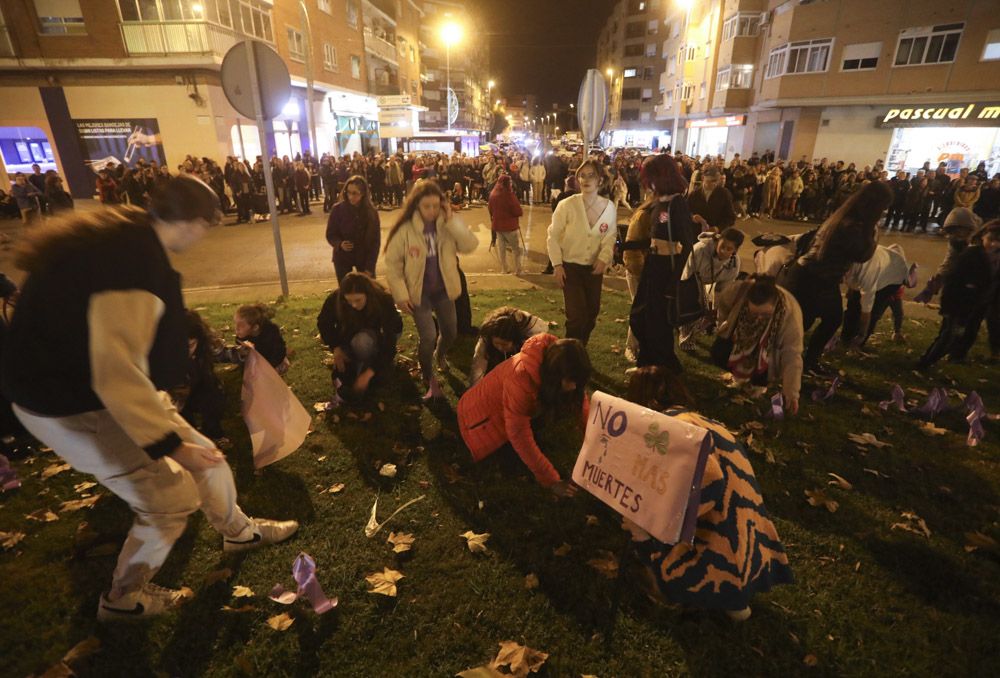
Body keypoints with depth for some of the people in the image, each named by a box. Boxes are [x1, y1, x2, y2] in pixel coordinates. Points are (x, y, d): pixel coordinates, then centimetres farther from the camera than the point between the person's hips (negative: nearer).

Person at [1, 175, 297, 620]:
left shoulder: (127, 238, 1)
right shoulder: (135, 262, -31)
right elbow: (116, 372, -32)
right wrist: (169, 443, -22)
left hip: (108, 387, 9)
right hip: (69, 407, -9)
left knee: (202, 454, 15)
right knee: (171, 500, 1)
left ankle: (237, 530, 40)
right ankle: (122, 598, 29)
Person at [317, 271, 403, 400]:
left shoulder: (383, 300, -34)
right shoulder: (335, 299, -27)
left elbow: (389, 342, -34)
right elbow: (323, 322, -5)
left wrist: (369, 373, -40)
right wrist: (335, 347, -18)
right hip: (350, 335, 3)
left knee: (362, 341, -38)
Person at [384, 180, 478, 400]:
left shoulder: (446, 226, -5)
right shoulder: (405, 229, -15)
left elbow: (470, 245, -17)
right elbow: (392, 264, -10)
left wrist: (452, 221, -23)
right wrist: (400, 295, -14)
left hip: (443, 290, 4)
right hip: (419, 293, -4)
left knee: (450, 333, 16)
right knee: (428, 337, -11)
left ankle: (440, 354, 53)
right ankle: (430, 380, 14)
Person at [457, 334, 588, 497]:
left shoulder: (557, 365, -23)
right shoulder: (521, 377, -43)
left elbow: (578, 400, -6)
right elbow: (520, 437, -38)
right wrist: (551, 481, -34)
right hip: (482, 414, -6)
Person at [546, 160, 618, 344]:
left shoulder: (609, 207, -6)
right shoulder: (566, 205, -16)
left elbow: (610, 237, 4)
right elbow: (553, 236, -8)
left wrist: (604, 258, -13)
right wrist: (557, 265, -13)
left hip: (594, 268, 4)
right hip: (570, 266, -4)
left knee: (591, 313, 14)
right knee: (576, 315, -8)